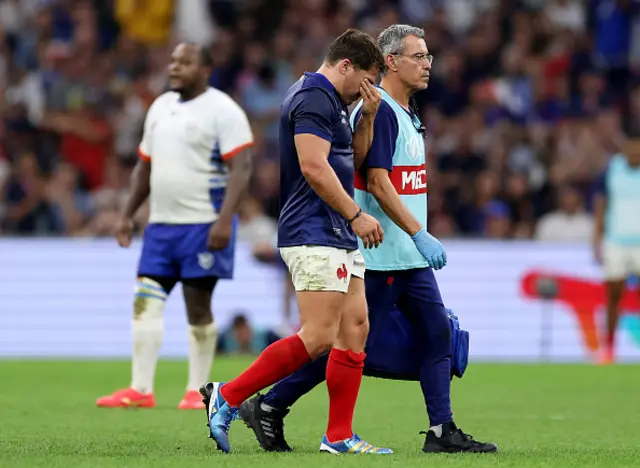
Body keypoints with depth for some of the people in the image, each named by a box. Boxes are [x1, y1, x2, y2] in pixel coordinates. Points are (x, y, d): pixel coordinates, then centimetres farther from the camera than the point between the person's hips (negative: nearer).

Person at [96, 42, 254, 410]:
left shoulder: (222, 111, -8)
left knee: (198, 307, -2)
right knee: (145, 302, 0)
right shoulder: (161, 107, 15)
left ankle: (198, 391, 8)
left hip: (204, 226, -7)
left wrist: (225, 220, -24)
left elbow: (242, 168, -15)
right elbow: (145, 166, 23)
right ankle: (141, 390, 2)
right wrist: (128, 215, 19)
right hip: (161, 224, 7)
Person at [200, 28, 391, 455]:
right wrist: (357, 216, -17)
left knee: (355, 330, 6)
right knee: (318, 337, -15)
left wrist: (368, 117, 12)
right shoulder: (314, 97, -12)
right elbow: (314, 167, -22)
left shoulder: (329, 101, 20)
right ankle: (227, 397, -9)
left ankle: (339, 437, 6)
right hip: (314, 235, -11)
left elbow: (352, 163, 27)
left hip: (340, 237, 11)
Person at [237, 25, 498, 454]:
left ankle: (442, 432, 5)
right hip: (381, 258, -10)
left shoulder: (406, 114, 16)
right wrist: (421, 235, -24)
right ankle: (269, 407, 3)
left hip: (410, 258, 10)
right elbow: (378, 183, -21)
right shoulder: (378, 111, -15)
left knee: (436, 333, 4)